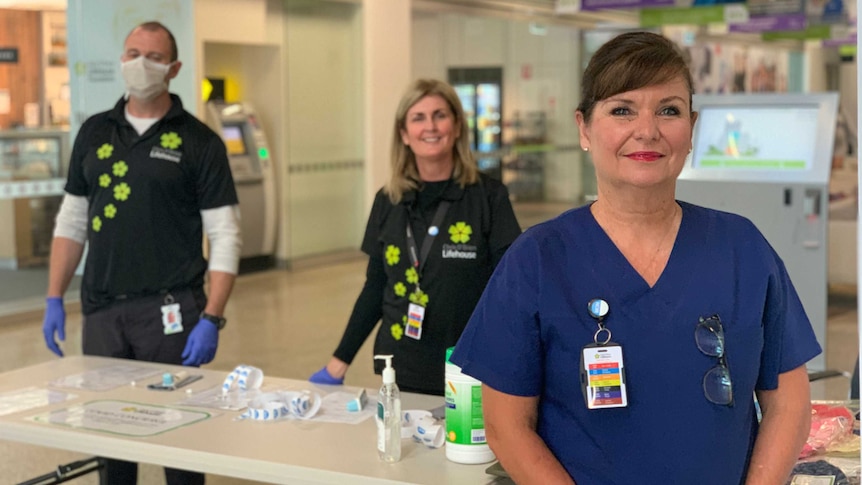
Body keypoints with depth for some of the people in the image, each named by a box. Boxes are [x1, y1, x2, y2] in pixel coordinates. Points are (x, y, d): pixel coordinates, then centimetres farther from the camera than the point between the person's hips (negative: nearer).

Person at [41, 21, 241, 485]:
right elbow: (71, 222, 15)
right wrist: (54, 299, 7)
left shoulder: (199, 142, -2)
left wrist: (211, 319, -14)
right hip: (101, 309, 4)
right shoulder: (94, 132, 11)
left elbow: (225, 237, -6)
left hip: (170, 312, -4)